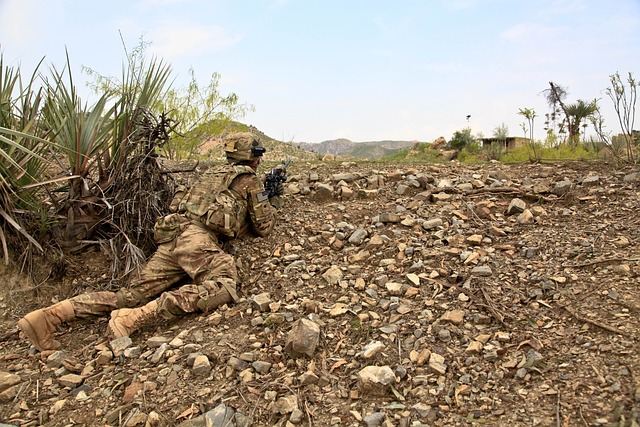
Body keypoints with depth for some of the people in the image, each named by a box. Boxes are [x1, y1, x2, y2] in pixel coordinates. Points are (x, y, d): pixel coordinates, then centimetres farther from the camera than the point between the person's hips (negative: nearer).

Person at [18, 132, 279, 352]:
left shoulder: (212, 173, 34)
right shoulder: (249, 178, 11)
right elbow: (263, 227, 12)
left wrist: (262, 197, 53)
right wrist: (268, 206, 36)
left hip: (170, 236, 8)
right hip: (196, 237, -8)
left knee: (130, 296, 4)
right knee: (223, 286, -29)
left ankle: (50, 315, -9)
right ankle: (136, 317, -37)